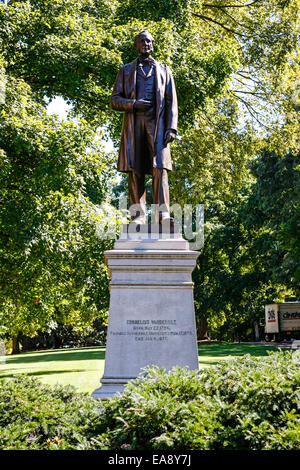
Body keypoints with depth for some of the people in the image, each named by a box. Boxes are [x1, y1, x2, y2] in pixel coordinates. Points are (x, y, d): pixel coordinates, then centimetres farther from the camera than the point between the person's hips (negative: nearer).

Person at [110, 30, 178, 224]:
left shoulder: (164, 70, 21)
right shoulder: (126, 70, 21)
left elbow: (171, 102, 11)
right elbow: (115, 101, 13)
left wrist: (171, 128, -4)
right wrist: (134, 103, -8)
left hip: (157, 124, -1)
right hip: (134, 124, 1)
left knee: (159, 168, -15)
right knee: (135, 170, -7)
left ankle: (164, 215, -20)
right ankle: (139, 215, -8)